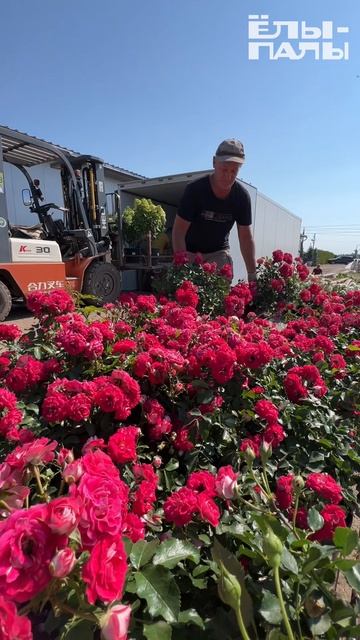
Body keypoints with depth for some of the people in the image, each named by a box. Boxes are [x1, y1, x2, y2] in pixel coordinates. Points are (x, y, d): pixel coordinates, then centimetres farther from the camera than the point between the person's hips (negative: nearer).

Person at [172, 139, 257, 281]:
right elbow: (178, 231, -21)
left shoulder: (242, 196, -9)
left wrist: (252, 275, -10)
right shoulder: (195, 189, -19)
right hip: (190, 252, -3)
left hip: (219, 252, 3)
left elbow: (245, 237, -5)